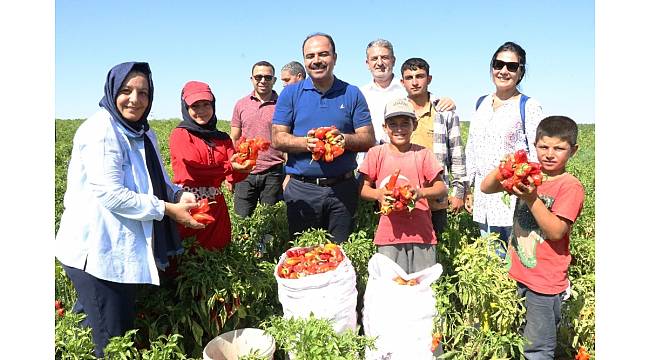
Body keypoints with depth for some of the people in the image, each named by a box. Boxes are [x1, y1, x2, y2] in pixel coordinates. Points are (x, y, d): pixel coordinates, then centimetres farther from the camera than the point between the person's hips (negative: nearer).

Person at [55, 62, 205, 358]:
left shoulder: (143, 133, 12)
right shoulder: (101, 129, -16)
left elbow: (155, 183, 18)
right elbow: (111, 194, -23)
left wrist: (180, 195, -2)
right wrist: (168, 209, -18)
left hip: (122, 250, 9)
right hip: (97, 252, -9)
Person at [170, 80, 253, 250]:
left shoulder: (223, 138, 10)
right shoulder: (180, 134, -2)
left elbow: (233, 177, 0)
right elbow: (194, 168, -17)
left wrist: (243, 167, -21)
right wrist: (229, 167, -23)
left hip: (216, 206, 4)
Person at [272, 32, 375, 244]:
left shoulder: (352, 94, 7)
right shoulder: (290, 94, 6)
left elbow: (368, 140, 3)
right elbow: (278, 139, -1)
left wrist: (343, 139, -17)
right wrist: (306, 142, -18)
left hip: (343, 188, 1)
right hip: (301, 188, 0)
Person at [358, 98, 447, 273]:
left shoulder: (423, 154, 4)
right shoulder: (376, 153, 4)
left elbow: (442, 188, 2)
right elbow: (363, 189, 6)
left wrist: (421, 193, -18)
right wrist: (378, 194, -15)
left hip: (421, 232, 0)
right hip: (389, 233, 0)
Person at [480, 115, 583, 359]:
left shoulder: (570, 186, -12)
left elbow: (556, 232, -20)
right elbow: (486, 188, 1)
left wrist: (532, 199, -27)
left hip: (546, 281, -5)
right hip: (517, 274, 6)